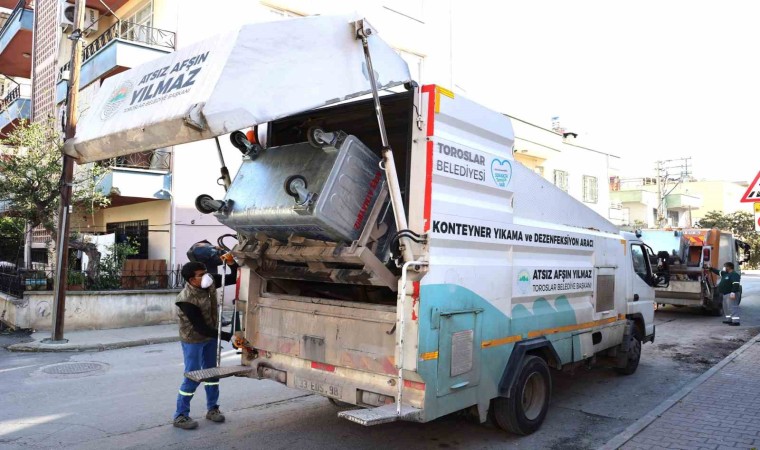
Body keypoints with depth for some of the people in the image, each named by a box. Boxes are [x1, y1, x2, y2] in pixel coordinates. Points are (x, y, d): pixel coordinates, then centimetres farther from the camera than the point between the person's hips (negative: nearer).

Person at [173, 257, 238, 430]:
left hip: (210, 337, 7)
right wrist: (227, 336, -30)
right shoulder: (187, 300, -31)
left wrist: (232, 264, -24)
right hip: (193, 340, -7)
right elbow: (201, 328, -29)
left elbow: (234, 279, -3)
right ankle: (180, 415, 13)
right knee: (192, 376, -2)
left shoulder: (210, 281, -14)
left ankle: (212, 408, 29)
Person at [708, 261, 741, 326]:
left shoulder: (734, 275, -16)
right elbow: (718, 272, 31)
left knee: (732, 307, -13)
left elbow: (736, 284, -25)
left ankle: (735, 321, -14)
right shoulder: (725, 273, 15)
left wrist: (733, 292, -32)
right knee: (726, 307, 16)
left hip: (731, 294, -11)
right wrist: (710, 268, 32)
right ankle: (729, 319, 24)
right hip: (726, 294, 11)